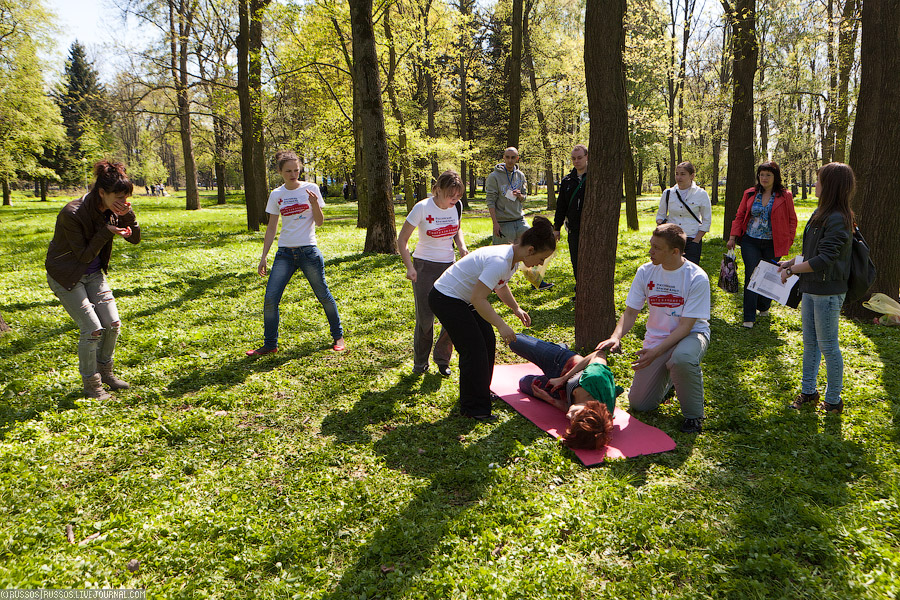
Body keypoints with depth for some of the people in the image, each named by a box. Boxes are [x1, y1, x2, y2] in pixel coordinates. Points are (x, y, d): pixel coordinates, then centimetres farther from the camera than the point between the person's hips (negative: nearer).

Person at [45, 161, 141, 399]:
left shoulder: (112, 210, -8)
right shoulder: (72, 214, -26)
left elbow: (135, 238, 0)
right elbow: (84, 255, -20)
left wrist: (128, 216, -18)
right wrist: (106, 233, -30)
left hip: (94, 274, 6)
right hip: (66, 276, -6)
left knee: (113, 324, 0)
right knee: (92, 329, -11)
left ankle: (105, 371, 24)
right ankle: (90, 383, 8)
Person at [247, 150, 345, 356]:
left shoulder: (311, 188, -1)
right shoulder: (276, 195, 7)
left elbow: (319, 222, -1)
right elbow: (271, 228, 11)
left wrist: (315, 204, -20)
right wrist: (263, 257, 7)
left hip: (308, 251, -3)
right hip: (285, 252, 3)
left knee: (323, 295, 4)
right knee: (270, 299, -4)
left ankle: (337, 336, 23)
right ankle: (270, 345, 9)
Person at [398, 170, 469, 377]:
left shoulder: (457, 207, 0)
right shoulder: (422, 208, -14)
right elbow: (402, 239, -8)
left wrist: (462, 246, 0)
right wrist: (410, 267, -21)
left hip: (449, 266, 4)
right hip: (424, 266, -4)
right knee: (425, 318, -2)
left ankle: (442, 359, 19)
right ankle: (420, 362, 21)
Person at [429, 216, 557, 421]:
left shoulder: (512, 257, 1)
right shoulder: (499, 261, -30)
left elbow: (500, 287, 20)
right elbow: (478, 299, -31)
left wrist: (516, 308, 8)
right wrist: (501, 325, -28)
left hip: (463, 300, 10)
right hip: (446, 300, -10)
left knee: (487, 342, 12)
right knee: (474, 349, -9)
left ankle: (480, 392, 30)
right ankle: (473, 407, 4)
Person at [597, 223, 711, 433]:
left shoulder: (697, 278, -18)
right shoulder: (645, 271, -6)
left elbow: (686, 326, -20)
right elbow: (630, 313, -3)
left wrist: (656, 351, -31)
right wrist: (616, 337, -23)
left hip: (691, 335, -4)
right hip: (656, 337, 4)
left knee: (682, 359, -42)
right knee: (639, 403, -3)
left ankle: (693, 415, -13)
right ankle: (667, 378, 30)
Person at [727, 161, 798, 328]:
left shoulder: (785, 196, 0)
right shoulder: (750, 194, 6)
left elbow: (792, 220, 4)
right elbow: (739, 216, 10)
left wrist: (788, 241, -3)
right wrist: (733, 237, 3)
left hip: (773, 244, -1)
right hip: (750, 242, 1)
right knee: (751, 277, -5)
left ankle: (764, 307, 36)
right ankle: (749, 318, -2)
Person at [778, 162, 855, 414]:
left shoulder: (838, 219, -20)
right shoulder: (821, 213, 9)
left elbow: (824, 260, -24)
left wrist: (792, 270, -15)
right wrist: (791, 262, 5)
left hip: (828, 292, -9)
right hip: (811, 289, 9)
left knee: (827, 346, 2)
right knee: (809, 342, 18)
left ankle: (833, 401, 17)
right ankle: (808, 391, 31)